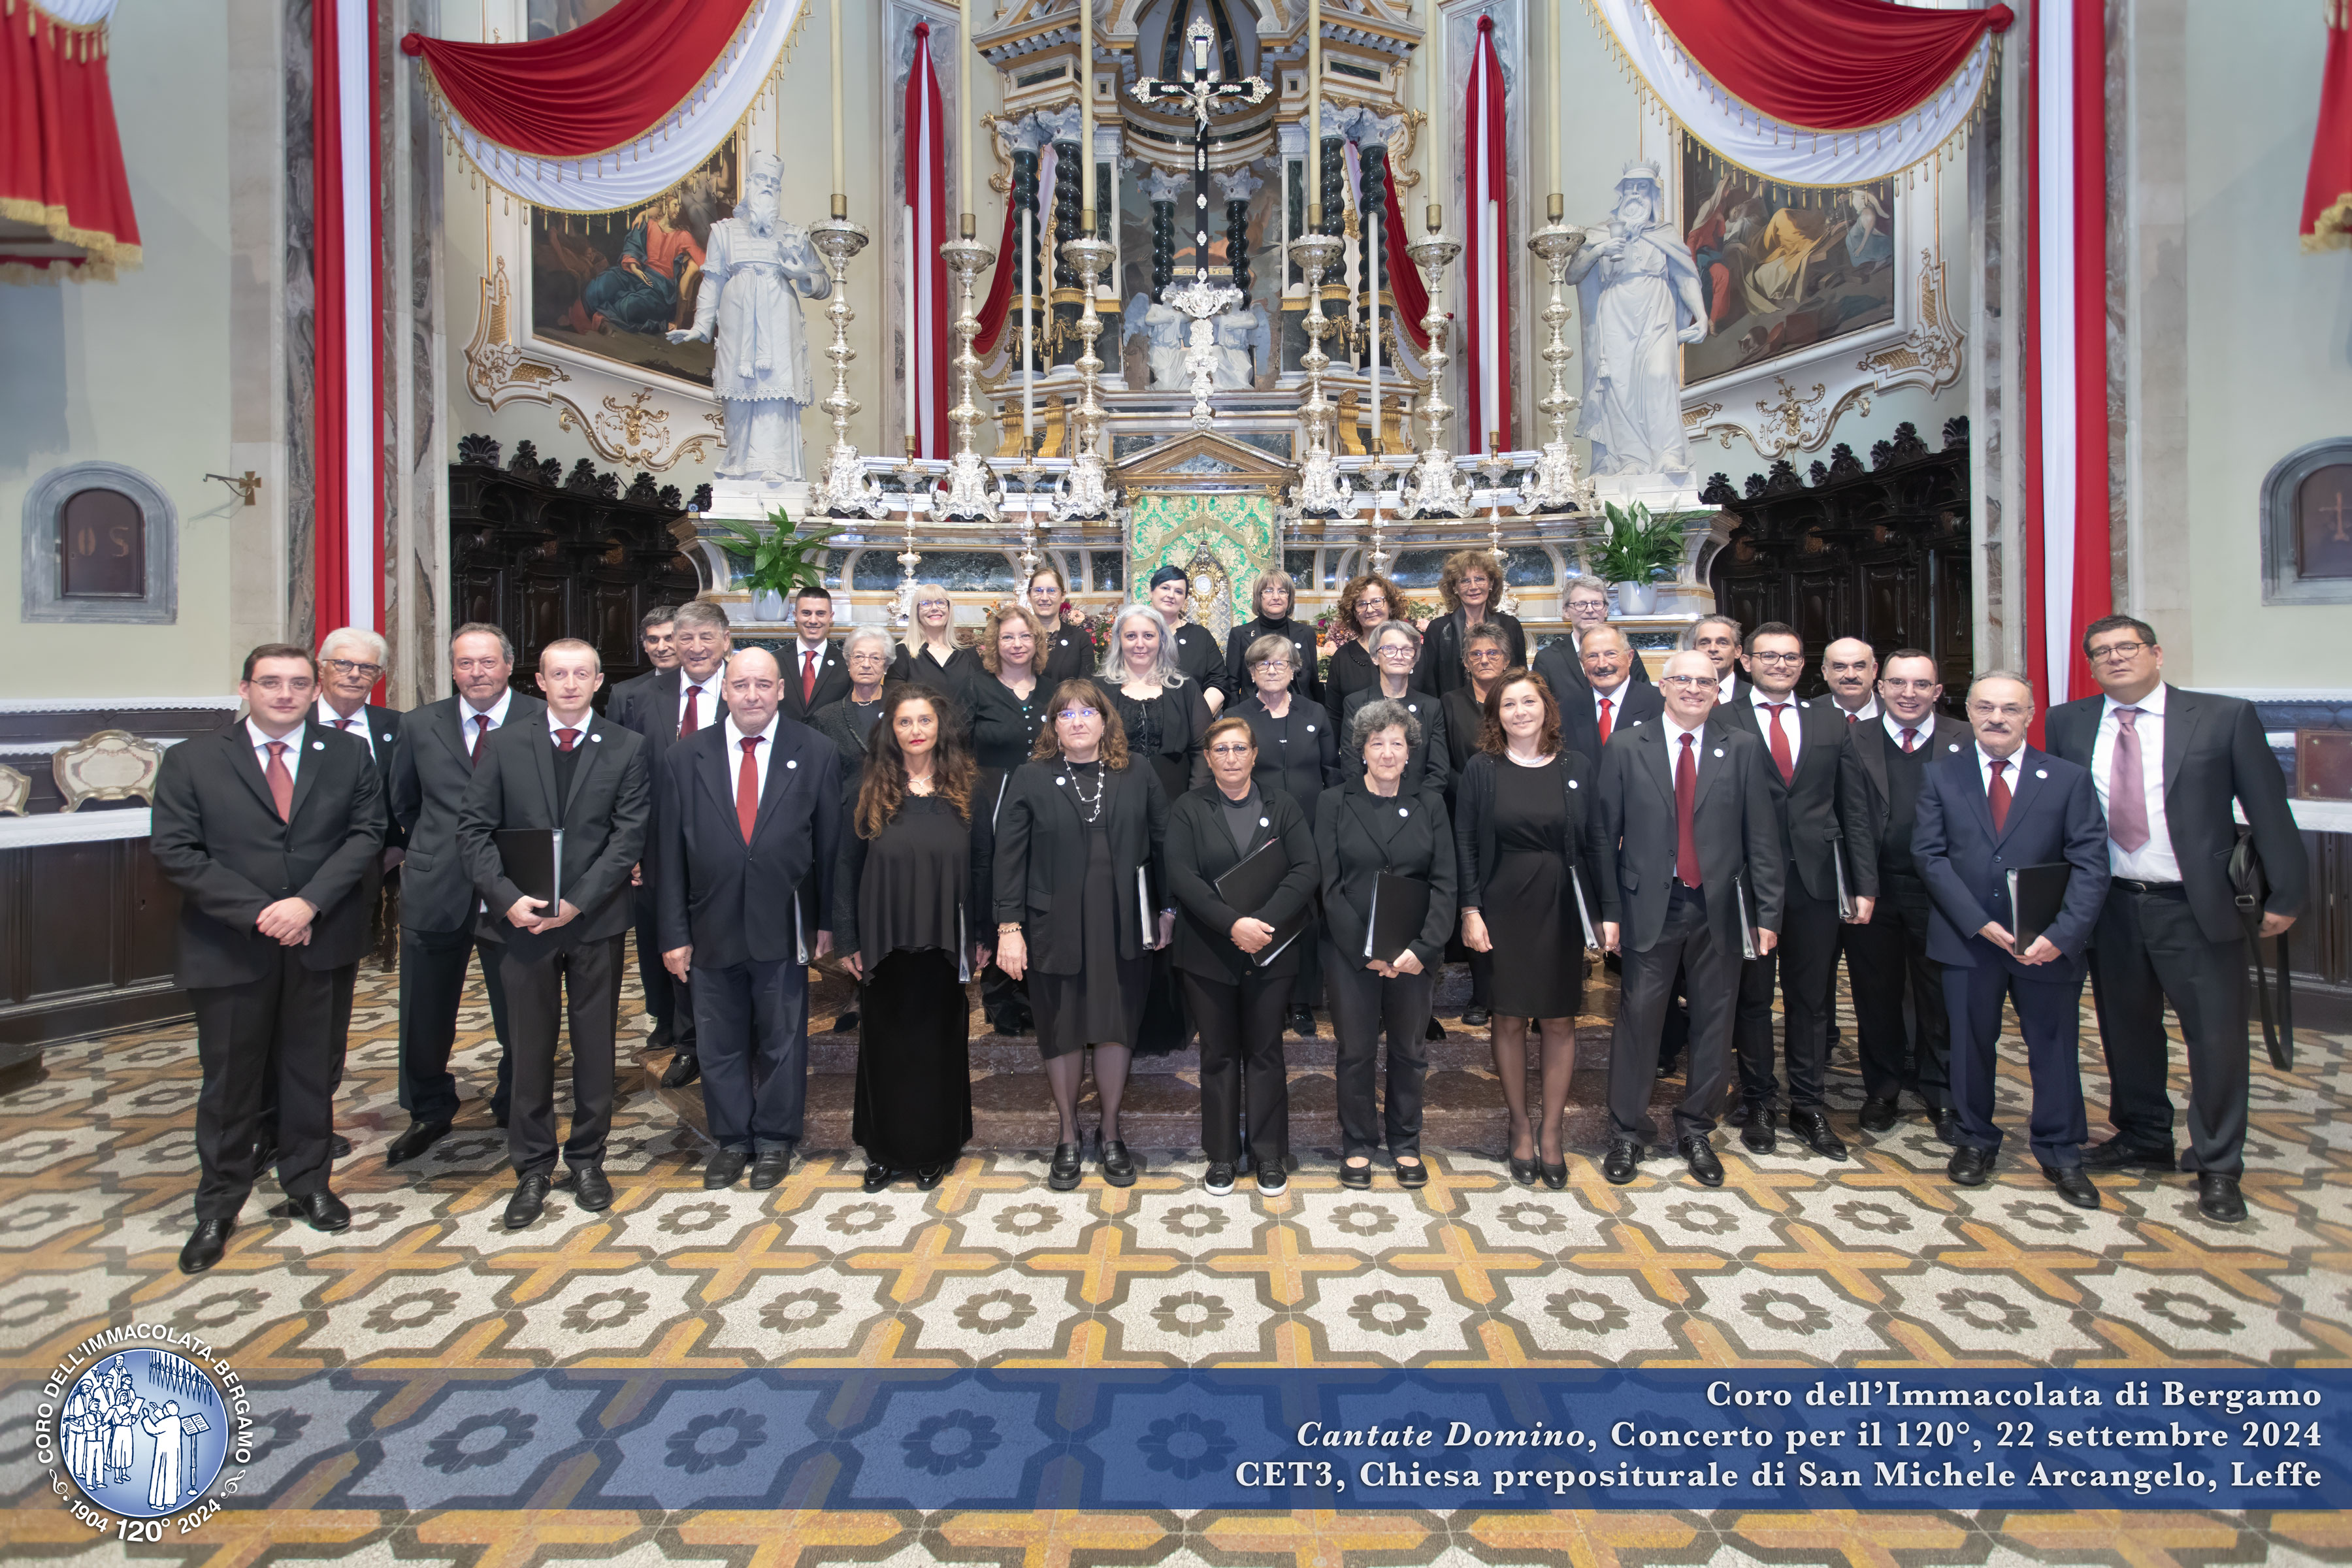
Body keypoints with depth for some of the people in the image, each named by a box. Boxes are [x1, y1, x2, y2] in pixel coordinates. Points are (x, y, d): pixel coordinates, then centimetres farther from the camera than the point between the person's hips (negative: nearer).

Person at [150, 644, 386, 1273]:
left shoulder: (349, 755, 4)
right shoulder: (191, 760, 1)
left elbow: (366, 833, -4)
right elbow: (176, 851, -5)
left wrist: (309, 902, -16)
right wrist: (259, 912, -15)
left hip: (323, 943, 1)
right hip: (229, 949, -1)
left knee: (312, 1072, 12)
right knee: (230, 1079, 10)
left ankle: (308, 1184, 30)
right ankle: (218, 1206, 27)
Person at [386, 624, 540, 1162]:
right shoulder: (420, 726, 7)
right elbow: (403, 803, 18)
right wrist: (429, 853, 12)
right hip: (435, 892, 3)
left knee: (520, 1017, 9)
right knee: (425, 1017, 15)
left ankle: (514, 1112, 30)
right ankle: (429, 1113, 37)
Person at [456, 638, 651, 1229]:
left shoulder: (627, 748, 1)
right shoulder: (505, 746, 6)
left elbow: (630, 835, -5)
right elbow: (474, 829, 2)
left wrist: (579, 900, -13)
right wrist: (507, 897, -12)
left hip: (596, 919, -1)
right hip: (523, 921, 1)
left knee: (595, 1042, 9)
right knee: (531, 1044, 9)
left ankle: (587, 1157, 25)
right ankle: (533, 1166, 24)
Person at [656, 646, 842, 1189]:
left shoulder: (817, 753, -2)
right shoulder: (685, 758, 2)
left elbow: (830, 845, -1)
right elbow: (670, 854, 2)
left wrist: (828, 921, -2)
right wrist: (675, 934, -1)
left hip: (782, 926, -1)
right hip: (712, 927, 2)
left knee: (782, 1040, 12)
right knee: (719, 1044, 13)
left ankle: (774, 1139, 31)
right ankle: (730, 1139, 33)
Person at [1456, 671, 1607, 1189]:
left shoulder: (1575, 768, 4)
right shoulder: (1482, 770, 0)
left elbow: (1594, 843, 4)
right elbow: (1466, 844, -1)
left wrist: (1604, 911, -1)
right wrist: (1470, 909, -8)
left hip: (1563, 909, 1)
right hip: (1503, 908, -1)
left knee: (1559, 1023, 6)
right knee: (1510, 1020, 7)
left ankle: (1550, 1135, 21)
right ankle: (1520, 1130, 23)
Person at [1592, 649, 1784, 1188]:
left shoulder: (1743, 748, 5)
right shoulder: (1625, 747, 2)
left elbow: (1762, 835, 3)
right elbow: (1605, 834, 1)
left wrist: (1767, 911, -1)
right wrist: (1608, 910, -4)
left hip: (1720, 906, 2)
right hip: (1650, 905, -1)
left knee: (1714, 1019, 9)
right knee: (1639, 1015, 1)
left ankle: (1695, 1129, 26)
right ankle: (1627, 1132, 16)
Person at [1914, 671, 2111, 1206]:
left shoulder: (2070, 778, 2)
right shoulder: (1940, 775, 2)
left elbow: (2090, 864, -4)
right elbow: (1930, 854, -3)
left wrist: (2061, 934, -17)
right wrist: (1979, 922, -13)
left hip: (2048, 944, 0)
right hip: (1967, 939, 0)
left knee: (2055, 1049, 11)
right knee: (1970, 1044, 11)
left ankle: (2059, 1153, 29)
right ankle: (1976, 1140, 29)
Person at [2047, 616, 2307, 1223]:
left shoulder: (2226, 717, -3)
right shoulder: (2066, 724, 3)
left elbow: (2268, 809, -1)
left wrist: (2285, 894, -3)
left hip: (2197, 909, -2)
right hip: (2109, 907, 2)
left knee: (2218, 1037, 4)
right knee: (2126, 1030, 15)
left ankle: (2217, 1167, 20)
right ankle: (2143, 1139, 34)